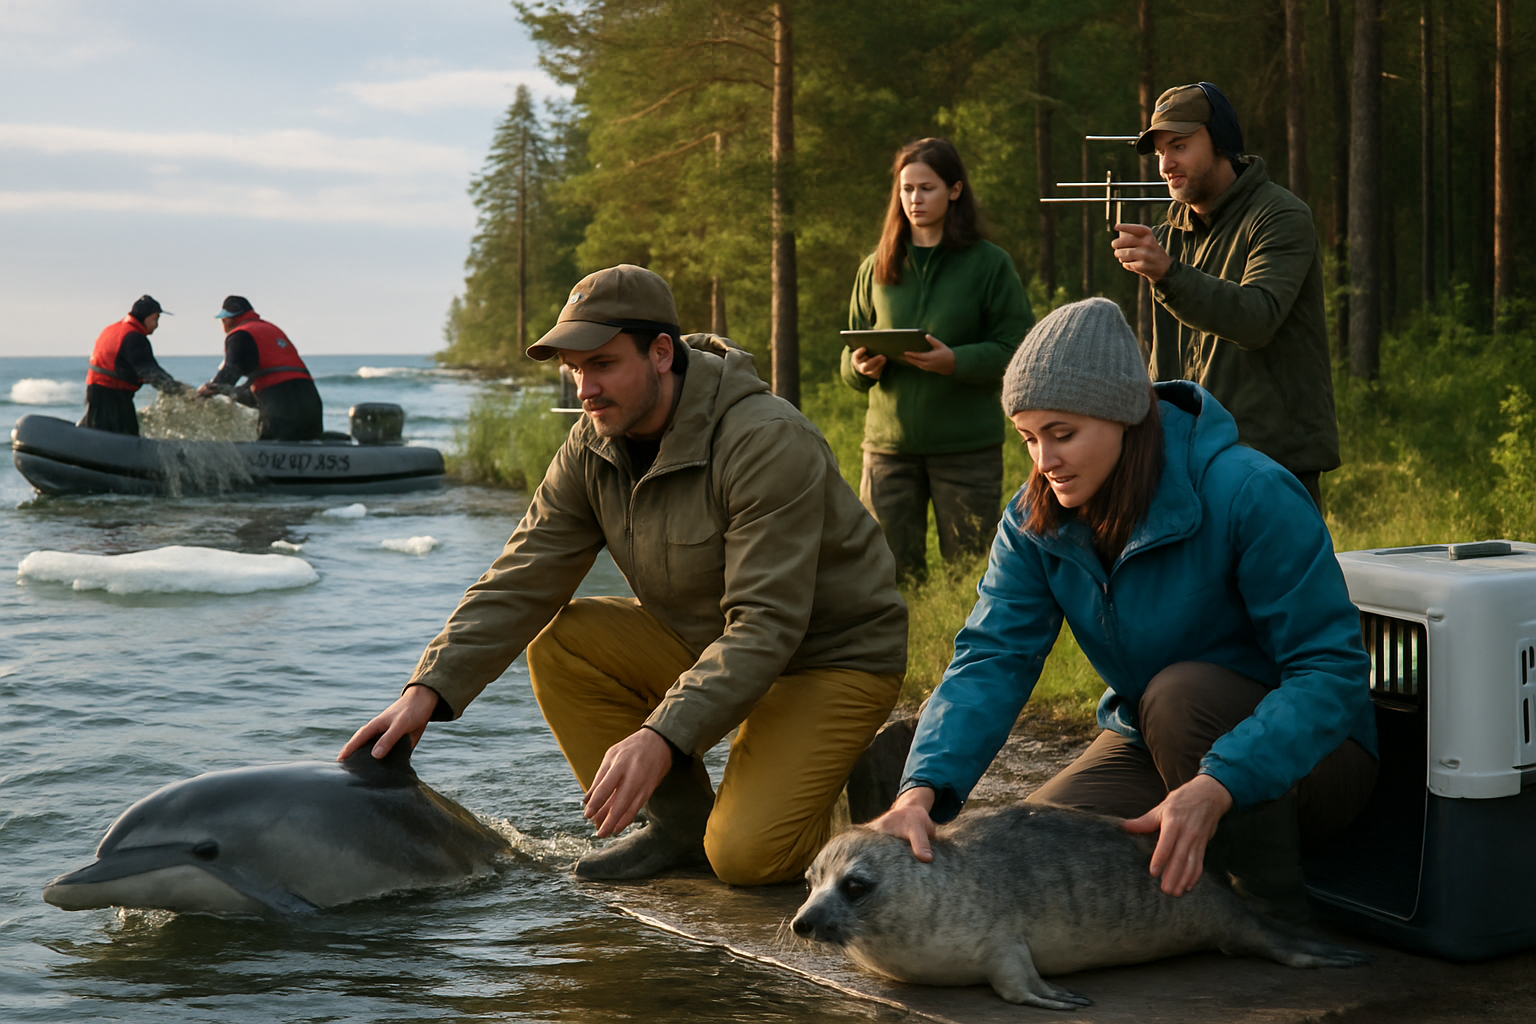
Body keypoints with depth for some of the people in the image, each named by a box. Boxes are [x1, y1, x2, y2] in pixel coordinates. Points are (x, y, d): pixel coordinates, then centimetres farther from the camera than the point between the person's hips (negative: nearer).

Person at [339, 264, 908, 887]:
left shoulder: (767, 442, -28)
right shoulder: (593, 445, -6)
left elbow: (766, 625, -33)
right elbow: (520, 583, -7)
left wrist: (664, 737, -43)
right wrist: (429, 689, -21)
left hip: (831, 654, -7)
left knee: (747, 856, -24)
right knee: (558, 642, -13)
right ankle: (680, 821, -2)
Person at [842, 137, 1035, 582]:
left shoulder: (990, 264, 1)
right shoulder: (876, 269, 11)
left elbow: (1017, 350, -5)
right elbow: (849, 361, 14)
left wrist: (956, 362, -21)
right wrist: (862, 366, -10)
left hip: (968, 445, -3)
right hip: (889, 443, 3)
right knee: (888, 573, 3)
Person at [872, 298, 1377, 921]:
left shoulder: (1250, 493, -25)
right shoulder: (1035, 521, -7)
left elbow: (1332, 668, -28)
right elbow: (991, 661, -16)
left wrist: (1217, 787, -42)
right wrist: (922, 790, -35)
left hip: (1299, 753, -5)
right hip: (1151, 747, 5)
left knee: (1180, 692, -35)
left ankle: (1275, 920, -18)